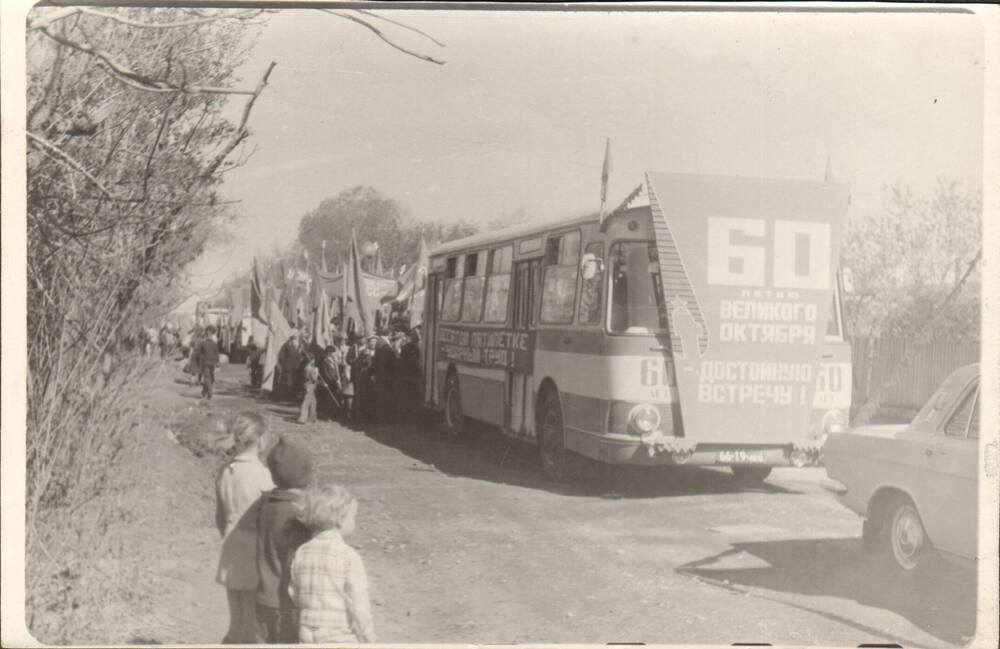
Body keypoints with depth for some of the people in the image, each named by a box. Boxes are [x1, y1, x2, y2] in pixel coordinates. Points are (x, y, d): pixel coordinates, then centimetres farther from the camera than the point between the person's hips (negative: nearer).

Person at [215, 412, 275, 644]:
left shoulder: (225, 474, 2)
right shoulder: (262, 475, -17)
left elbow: (220, 519, 11)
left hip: (231, 559, 6)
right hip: (257, 560, -6)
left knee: (236, 630, 19)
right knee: (253, 633, 5)